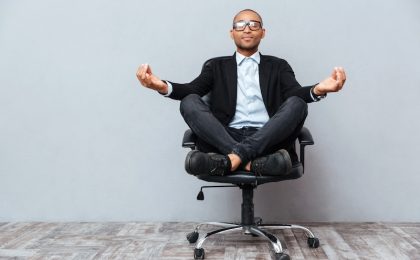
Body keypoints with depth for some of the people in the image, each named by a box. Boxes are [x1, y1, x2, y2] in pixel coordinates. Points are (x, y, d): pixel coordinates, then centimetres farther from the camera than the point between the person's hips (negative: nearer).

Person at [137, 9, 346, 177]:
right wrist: (162, 86, -20)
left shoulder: (278, 66, 20)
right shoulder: (216, 65, 21)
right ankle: (252, 160, -35)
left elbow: (295, 94, 1)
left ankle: (233, 158, -36)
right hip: (223, 138, 0)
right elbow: (192, 90, 3)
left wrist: (318, 90, -25)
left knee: (296, 103, -25)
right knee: (189, 102, -22)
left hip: (268, 139, 0)